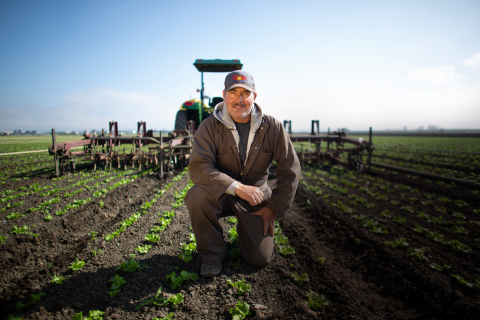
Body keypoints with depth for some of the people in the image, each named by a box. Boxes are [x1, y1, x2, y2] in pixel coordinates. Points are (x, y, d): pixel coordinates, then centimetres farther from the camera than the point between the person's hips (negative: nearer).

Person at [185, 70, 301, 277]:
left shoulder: (272, 127, -9)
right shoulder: (209, 127, -14)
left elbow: (290, 169, -5)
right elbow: (198, 167, -25)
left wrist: (274, 208, -7)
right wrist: (237, 187, -35)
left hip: (256, 198, 1)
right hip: (220, 195, 0)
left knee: (261, 258, -6)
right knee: (197, 195, -34)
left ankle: (246, 228, 30)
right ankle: (212, 253, -8)